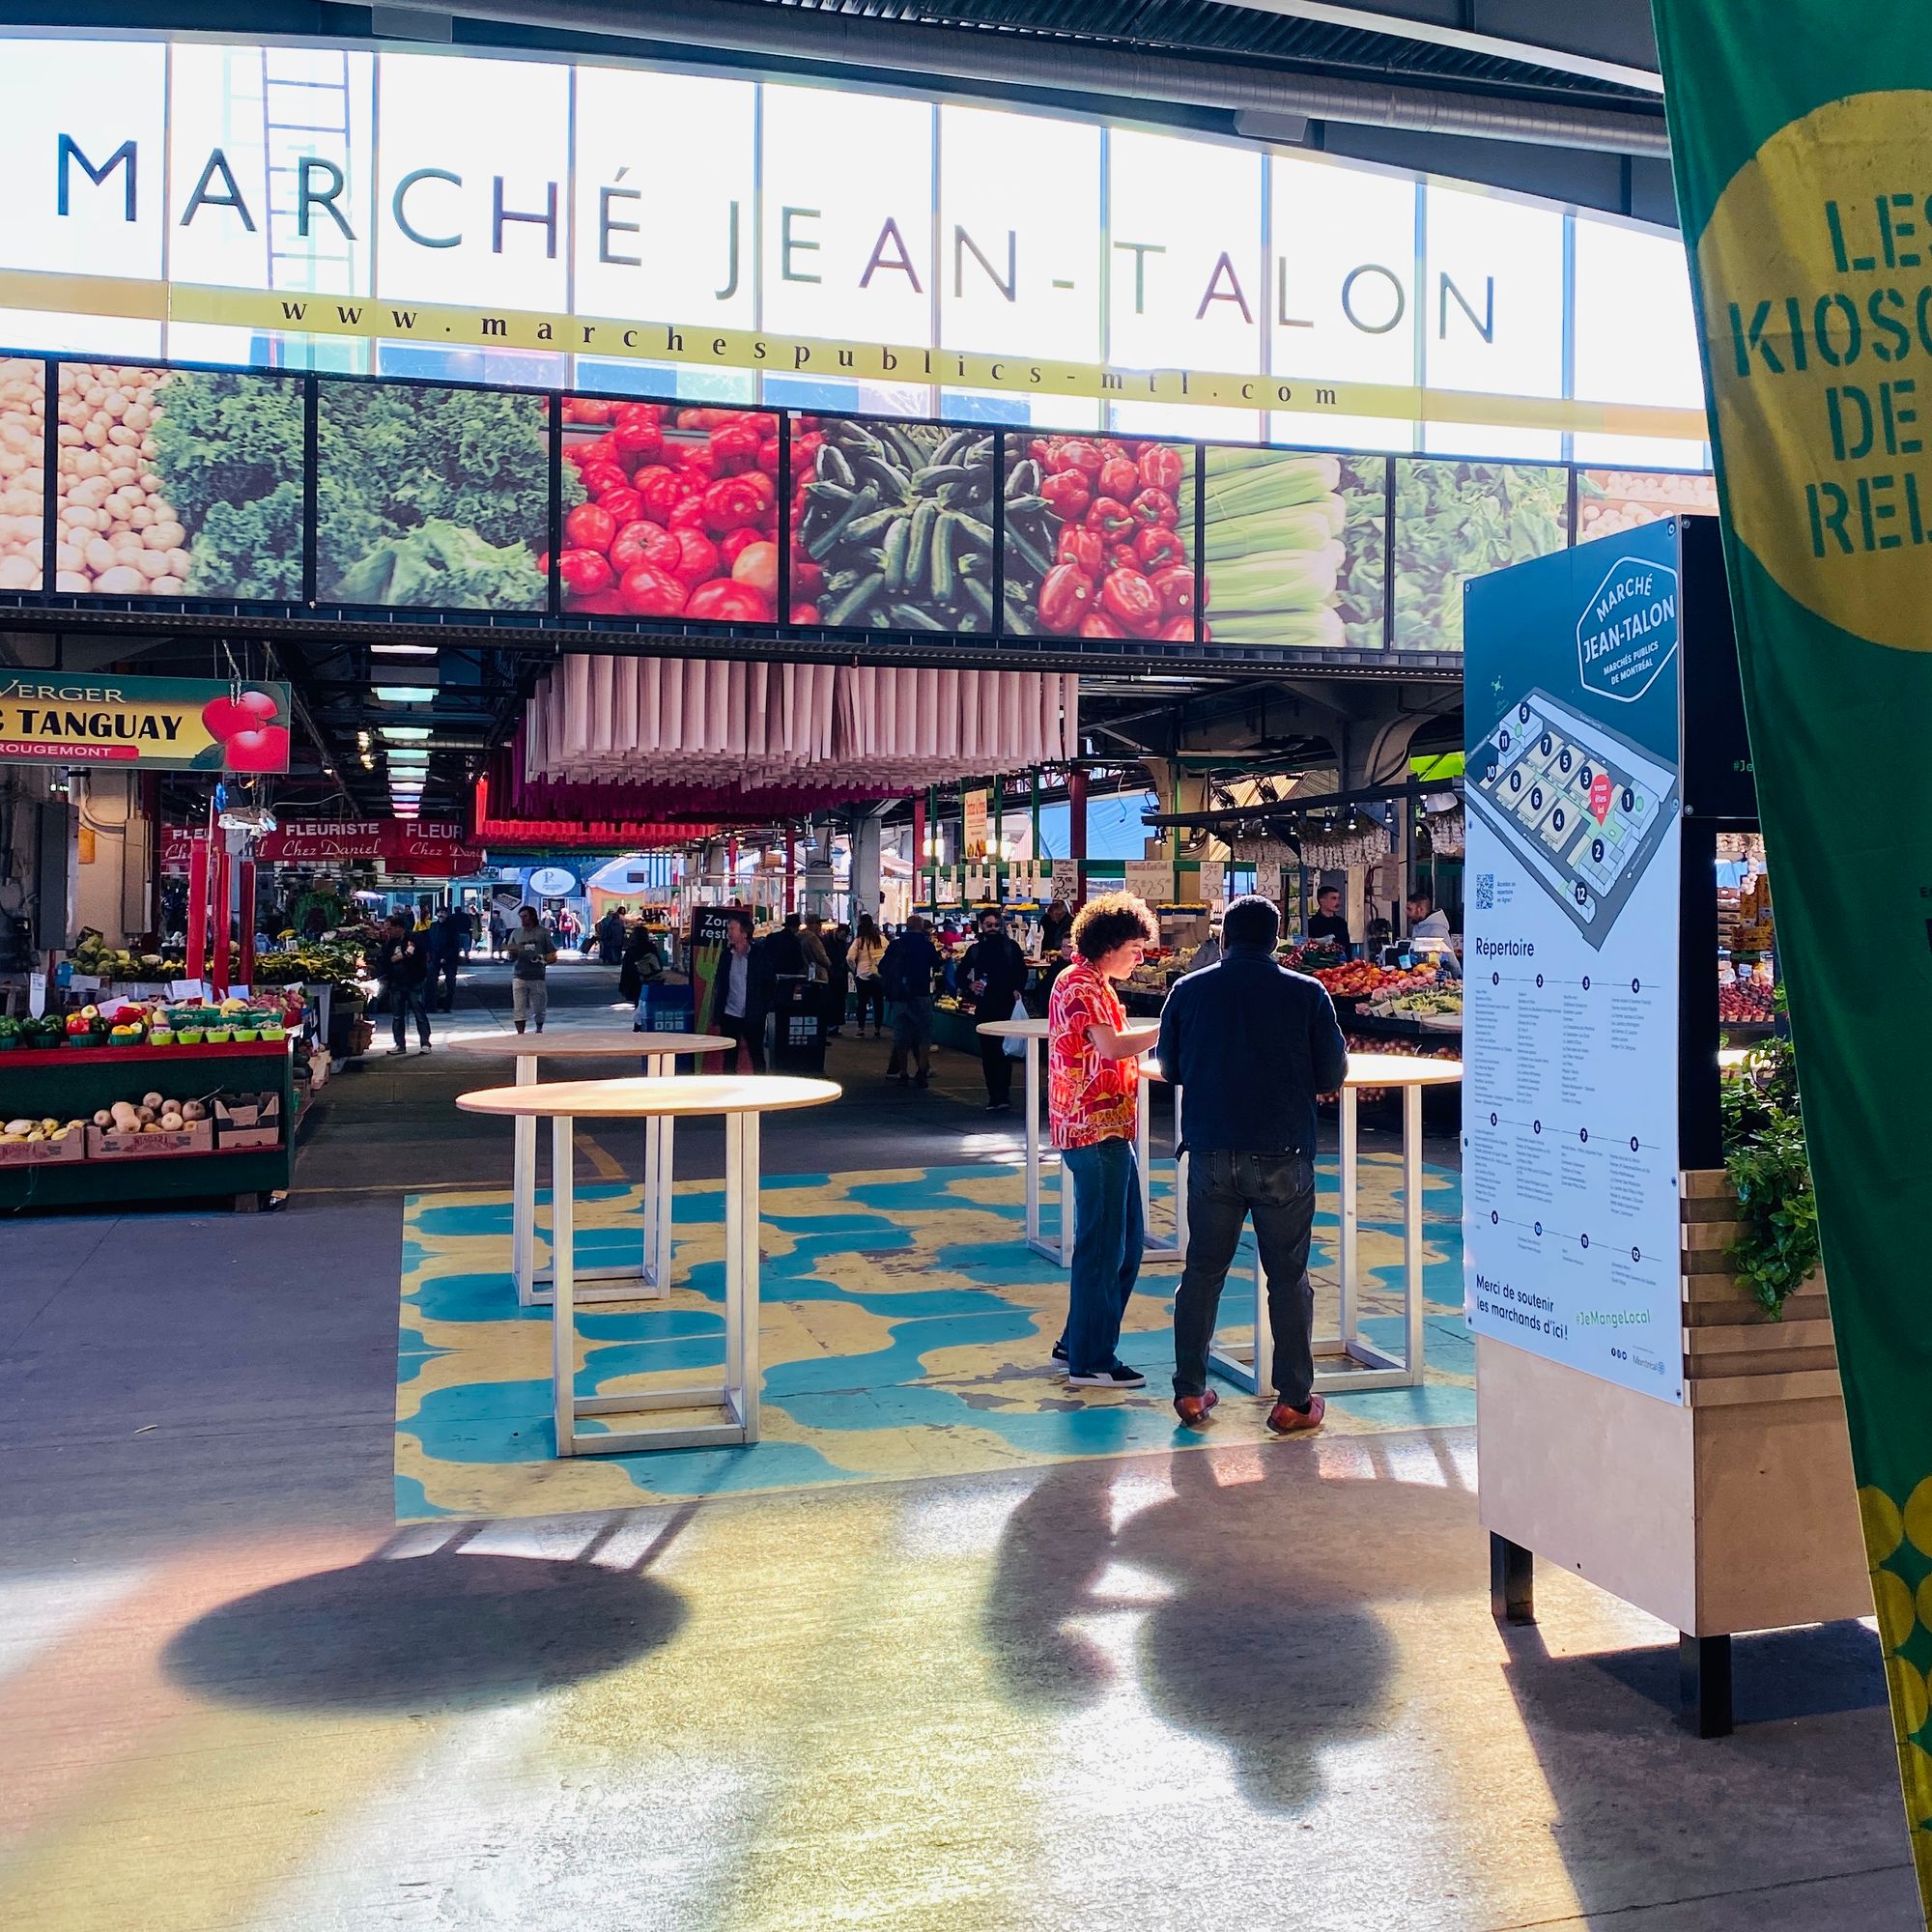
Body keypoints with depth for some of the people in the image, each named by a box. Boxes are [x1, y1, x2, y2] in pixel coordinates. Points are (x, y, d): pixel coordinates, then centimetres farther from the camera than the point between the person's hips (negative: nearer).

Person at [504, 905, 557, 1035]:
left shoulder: (543, 933, 4)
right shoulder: (516, 933, 11)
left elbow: (553, 957, 4)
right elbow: (511, 958, 11)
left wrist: (544, 960, -14)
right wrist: (511, 952, -10)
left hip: (537, 977, -1)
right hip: (519, 976, 1)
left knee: (539, 1008, 7)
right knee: (518, 1009, -6)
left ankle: (539, 1030, 31)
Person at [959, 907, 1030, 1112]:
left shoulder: (1011, 947, 7)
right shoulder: (975, 949, 13)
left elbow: (1022, 972, 4)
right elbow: (961, 974, 17)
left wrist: (1017, 990, -14)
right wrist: (970, 985, -4)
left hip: (1007, 1006, -3)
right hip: (984, 1007, 3)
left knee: (1004, 1050, -11)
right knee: (987, 1052, 5)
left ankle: (1002, 1095, -13)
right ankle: (995, 1095, 12)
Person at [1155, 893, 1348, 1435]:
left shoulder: (1188, 990, 0)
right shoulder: (1308, 994, -6)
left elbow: (1170, 1068, 11)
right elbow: (1332, 1076, 0)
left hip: (1212, 1155, 2)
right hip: (1283, 1156, -2)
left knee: (1202, 1271, 13)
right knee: (1288, 1277, 7)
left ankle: (1189, 1391, 17)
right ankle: (1294, 1402, 11)